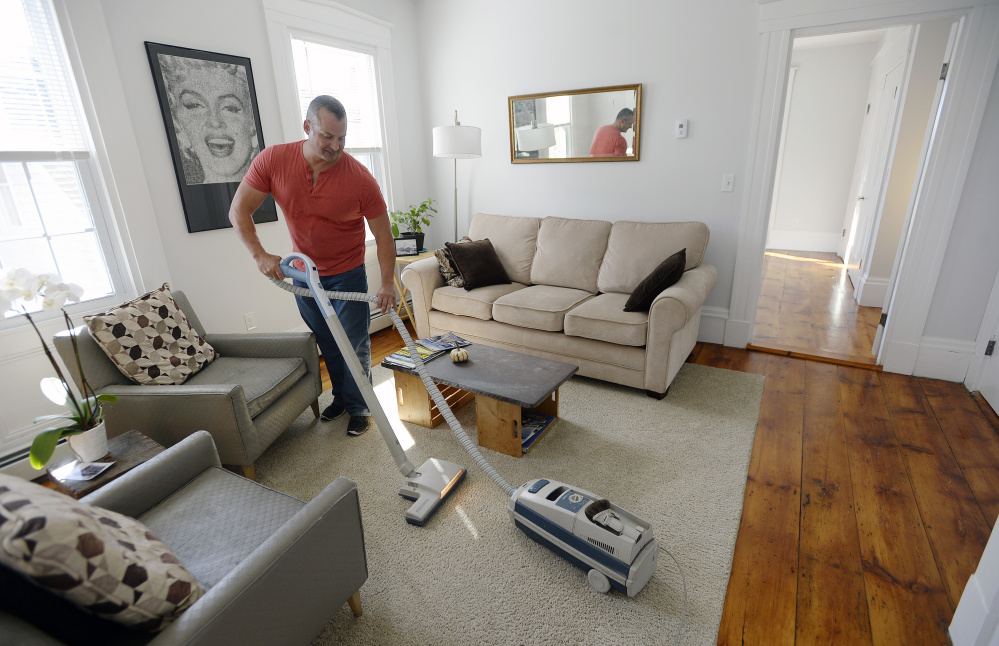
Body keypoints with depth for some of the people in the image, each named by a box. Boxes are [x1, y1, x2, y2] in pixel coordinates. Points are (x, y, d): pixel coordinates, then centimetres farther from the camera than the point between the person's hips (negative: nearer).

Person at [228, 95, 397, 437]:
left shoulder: (360, 178, -22)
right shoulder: (273, 159, -16)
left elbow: (383, 234, -16)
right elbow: (239, 210, -10)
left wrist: (387, 282, -26)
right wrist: (260, 255, -25)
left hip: (348, 274, -3)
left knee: (354, 344, 3)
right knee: (327, 343, 17)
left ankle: (358, 406, 24)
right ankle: (340, 396, 37)